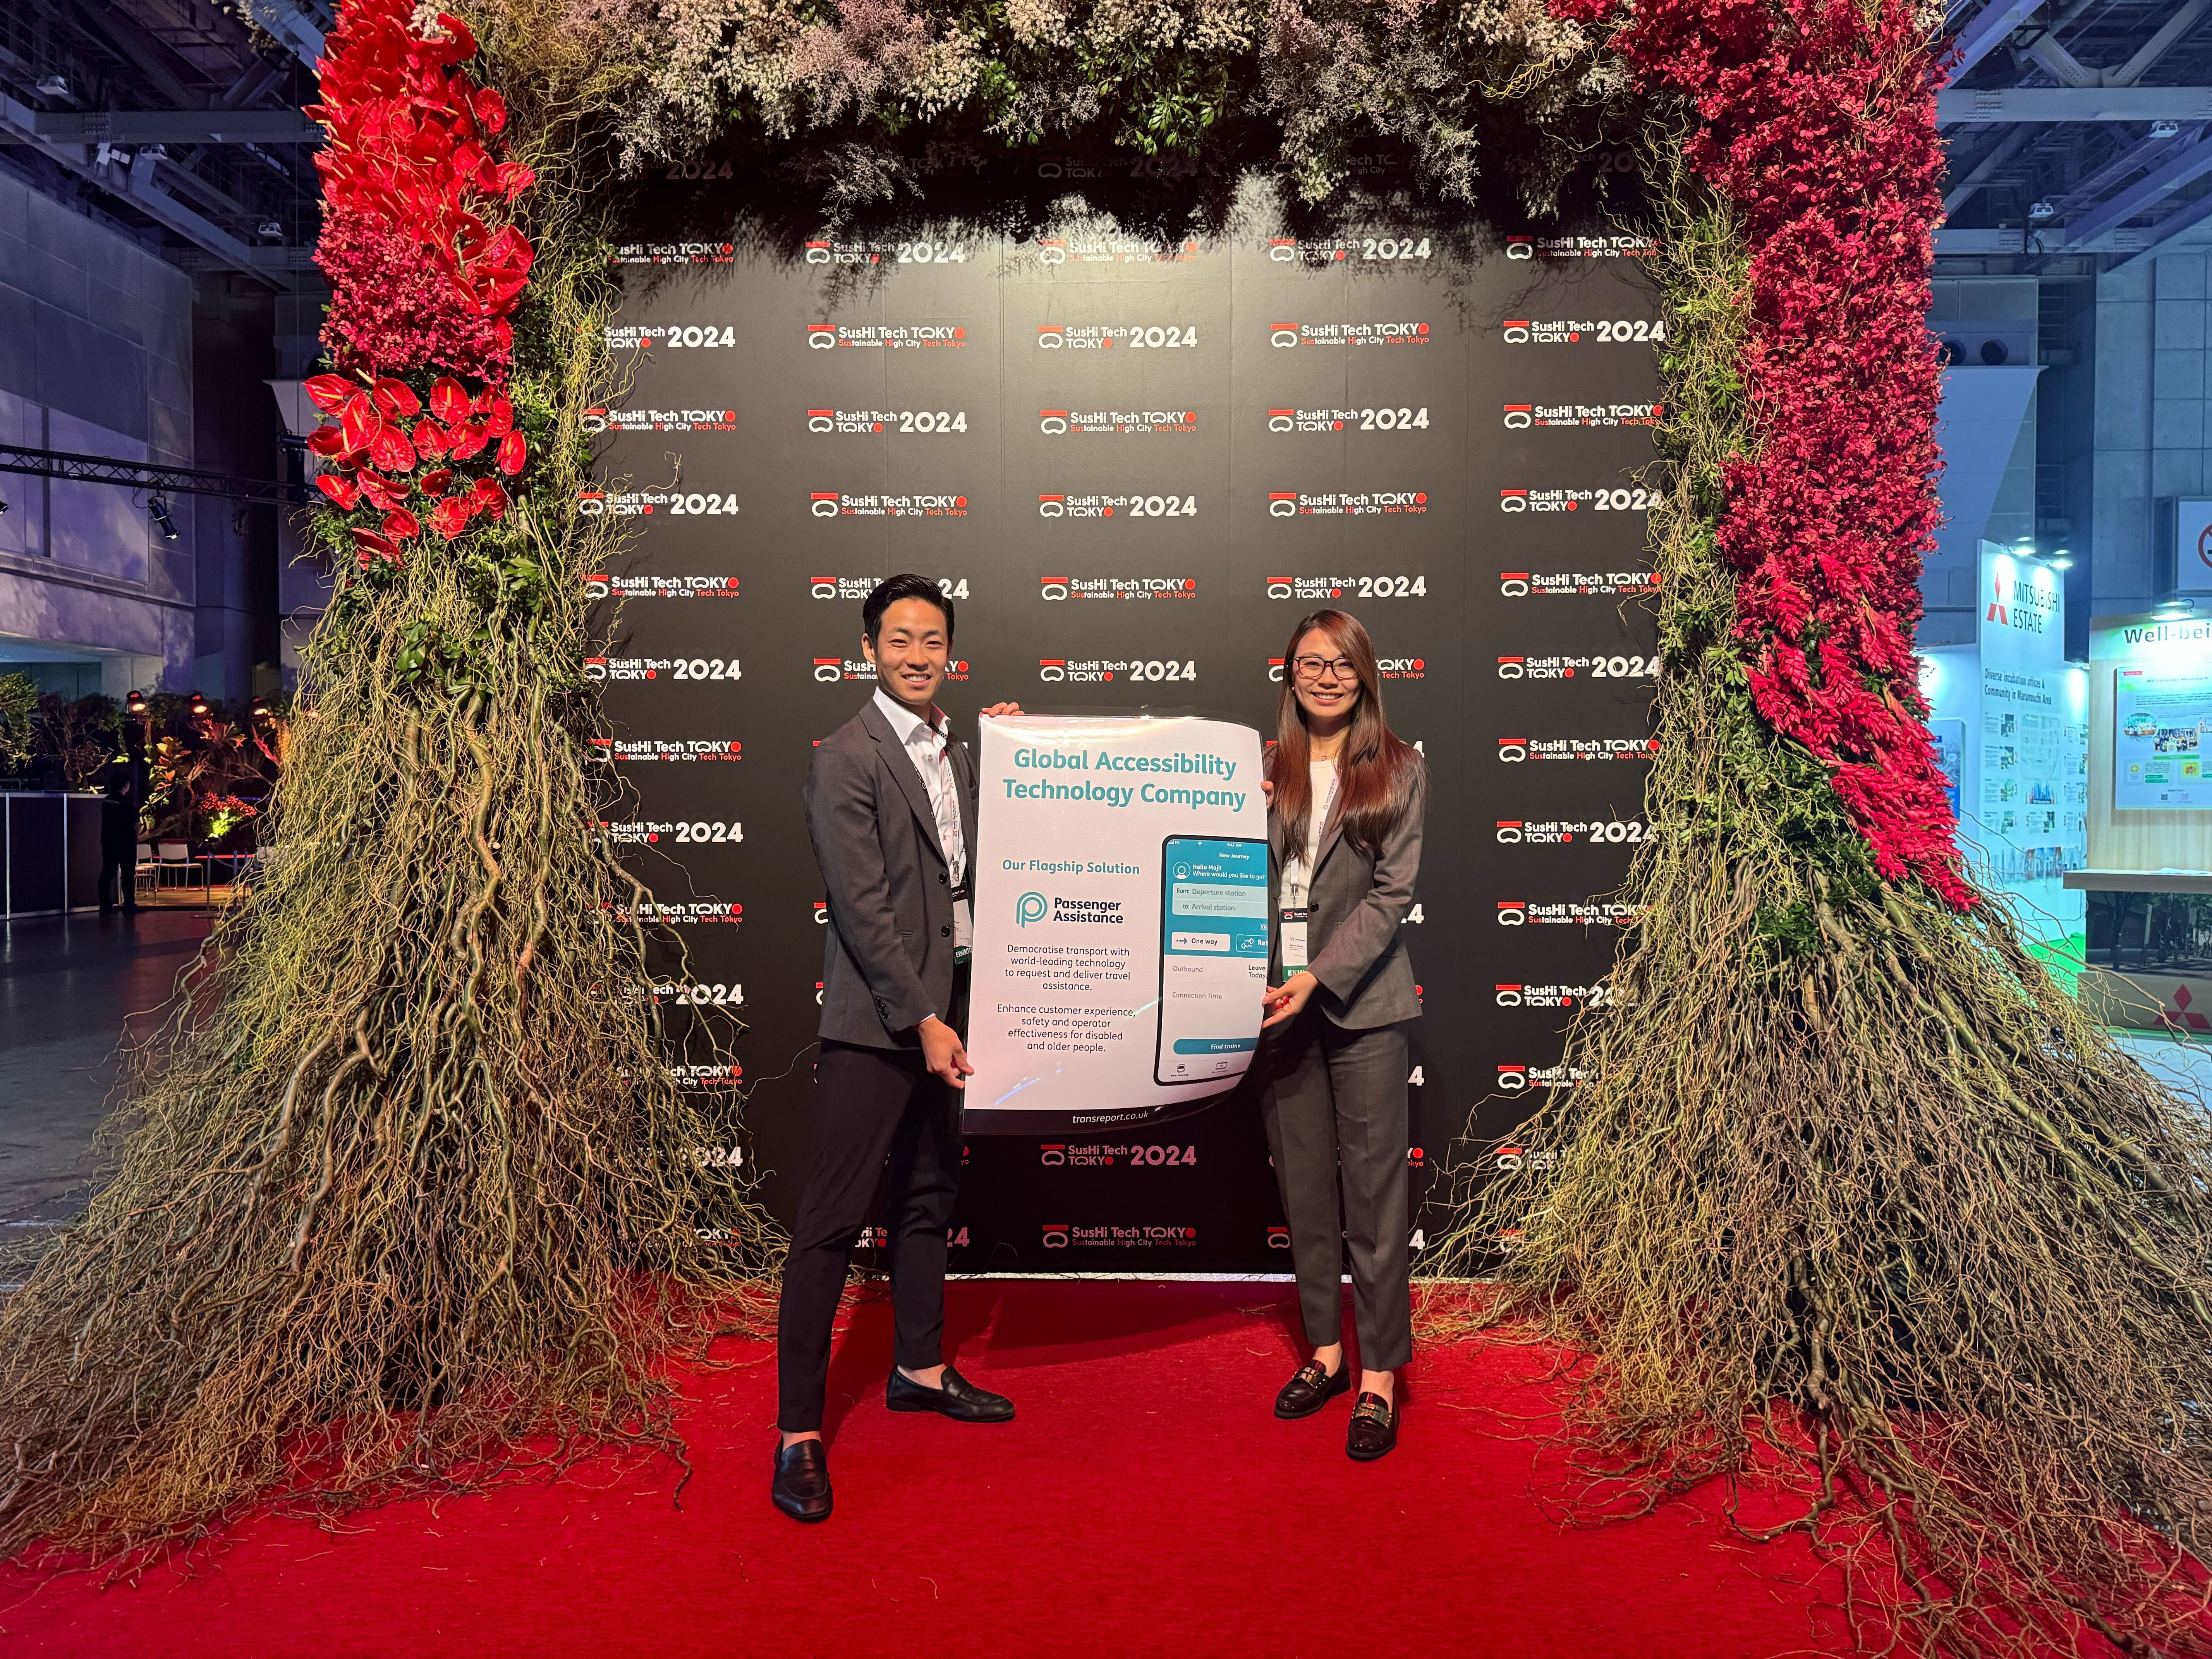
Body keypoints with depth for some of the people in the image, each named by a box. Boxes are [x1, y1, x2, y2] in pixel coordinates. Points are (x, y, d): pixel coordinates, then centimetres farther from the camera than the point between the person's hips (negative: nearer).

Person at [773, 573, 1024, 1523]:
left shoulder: (957, 755, 13)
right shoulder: (847, 759, -11)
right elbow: (862, 907, -16)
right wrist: (923, 1020, -18)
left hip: (945, 1012, 8)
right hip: (876, 1023, -8)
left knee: (928, 1197, 19)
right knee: (831, 1223, -5)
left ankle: (919, 1370, 35)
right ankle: (798, 1434, 2)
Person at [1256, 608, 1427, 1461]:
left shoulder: (1399, 769, 0)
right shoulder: (1263, 768, 7)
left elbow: (1392, 893, -6)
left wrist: (1321, 976, -15)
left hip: (1362, 1002, -3)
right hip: (1276, 998, 3)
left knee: (1375, 1191, 1)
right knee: (1302, 1185, 12)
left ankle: (1378, 1375, 12)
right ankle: (1325, 1350, 27)